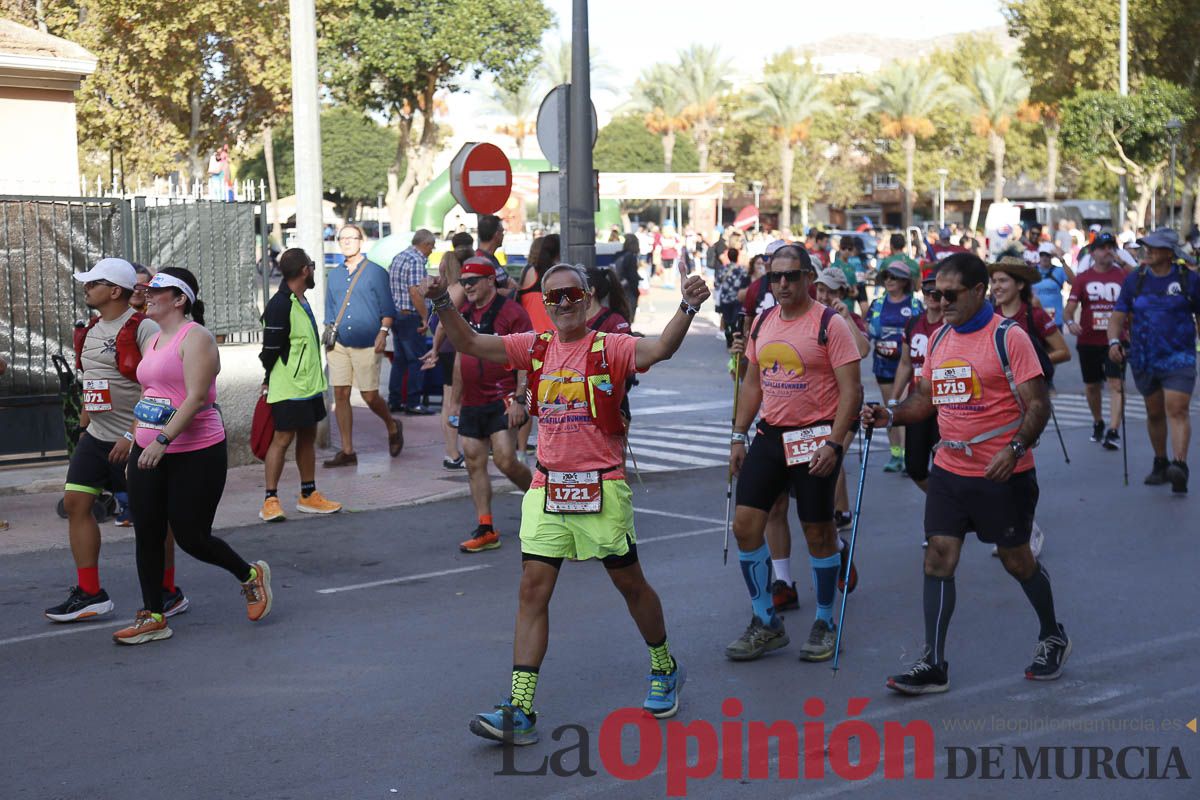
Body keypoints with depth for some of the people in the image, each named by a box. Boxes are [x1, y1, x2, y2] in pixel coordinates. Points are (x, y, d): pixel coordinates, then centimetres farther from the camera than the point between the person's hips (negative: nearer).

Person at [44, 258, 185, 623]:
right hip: (97, 437, 8)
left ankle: (168, 594, 15)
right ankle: (89, 594, 7)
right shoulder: (91, 330, 13)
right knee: (75, 502, 1)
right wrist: (83, 426, 19)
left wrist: (132, 435, -23)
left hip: (134, 441, -8)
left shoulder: (143, 328, -14)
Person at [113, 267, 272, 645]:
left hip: (195, 455, -8)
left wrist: (163, 439, -29)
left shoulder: (195, 338, -13)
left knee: (191, 537, -3)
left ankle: (250, 575, 23)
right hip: (149, 452, 8)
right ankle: (153, 617, 12)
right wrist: (137, 439, 19)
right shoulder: (153, 341, 15)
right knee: (147, 534, 4)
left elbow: (196, 397, -23)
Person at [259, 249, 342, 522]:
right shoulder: (279, 305, -19)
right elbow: (270, 350, -16)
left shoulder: (300, 300, 13)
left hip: (309, 384, 10)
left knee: (308, 437, 14)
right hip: (288, 388, -10)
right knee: (282, 438, -6)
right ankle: (270, 500, -2)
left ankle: (309, 495, 23)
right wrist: (270, 383, -9)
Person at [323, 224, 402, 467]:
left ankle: (392, 428, 27)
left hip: (366, 345, -4)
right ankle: (347, 451, 5)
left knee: (370, 396, -3)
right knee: (340, 395, -1)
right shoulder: (334, 275, 14)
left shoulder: (375, 272, 0)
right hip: (339, 344, 4)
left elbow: (387, 309, 0)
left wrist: (383, 332, -13)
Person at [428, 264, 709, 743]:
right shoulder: (535, 347, 6)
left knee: (630, 583, 10)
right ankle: (520, 710, -3)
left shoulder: (610, 348, -6)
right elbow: (469, 343, 2)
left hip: (601, 487, -3)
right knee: (533, 589, -3)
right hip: (547, 486, 3)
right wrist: (443, 303, -13)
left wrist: (687, 308, -40)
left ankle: (665, 671, 35)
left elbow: (660, 349, -24)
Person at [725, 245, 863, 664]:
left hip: (815, 437, -6)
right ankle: (765, 623, 12)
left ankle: (825, 623, 21)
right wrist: (738, 436, 12)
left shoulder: (829, 323, -10)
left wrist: (834, 443, -20)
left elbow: (850, 389, -12)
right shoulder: (762, 322, 10)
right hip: (770, 436, 6)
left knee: (818, 533, 3)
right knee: (745, 524, -1)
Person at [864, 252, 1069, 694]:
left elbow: (1038, 402, -13)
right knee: (938, 558, -2)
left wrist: (1015, 448, -28)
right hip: (949, 470, 6)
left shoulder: (1008, 336, -11)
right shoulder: (939, 339, 9)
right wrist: (891, 415, -3)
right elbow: (926, 397, 16)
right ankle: (933, 665, 1)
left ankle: (1053, 637, 34)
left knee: (1016, 559, 9)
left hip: (1003, 475, -6)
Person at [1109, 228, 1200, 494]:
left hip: (1179, 357, -3)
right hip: (1144, 359, 4)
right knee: (1154, 413, 13)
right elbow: (1118, 315, 3)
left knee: (1177, 410, -17)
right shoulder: (1135, 279, 5)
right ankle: (1160, 464, 27)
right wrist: (1114, 341, -15)